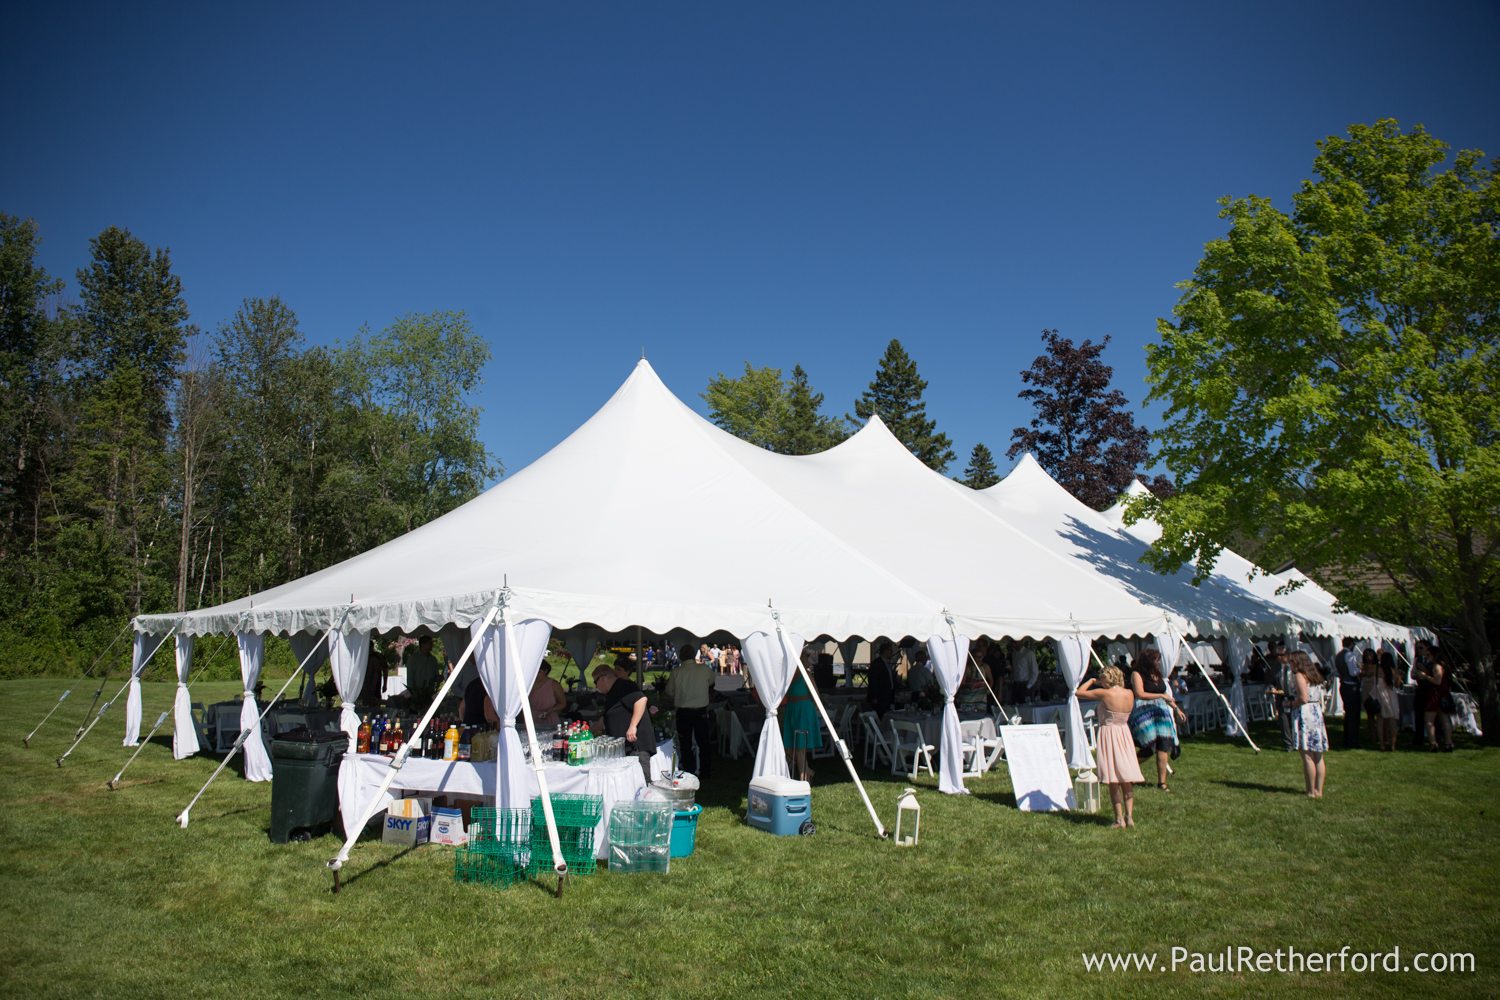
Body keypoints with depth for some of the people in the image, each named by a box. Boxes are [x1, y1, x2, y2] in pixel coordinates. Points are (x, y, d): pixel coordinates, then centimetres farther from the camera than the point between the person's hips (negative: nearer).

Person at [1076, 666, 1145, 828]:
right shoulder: (1129, 693, -1)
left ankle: (1120, 819, 5)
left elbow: (1079, 692, -8)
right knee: (1126, 780, 12)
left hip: (1109, 733, -5)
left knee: (1113, 781, 3)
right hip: (1125, 733, 5)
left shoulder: (1104, 693, -16)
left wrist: (1091, 681, 5)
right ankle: (1129, 817, 10)